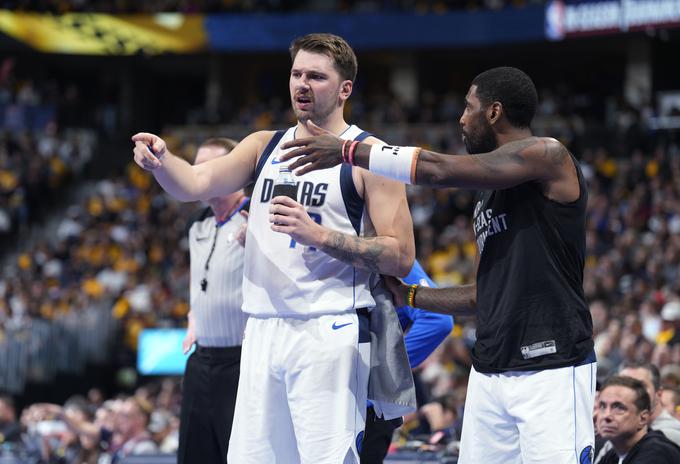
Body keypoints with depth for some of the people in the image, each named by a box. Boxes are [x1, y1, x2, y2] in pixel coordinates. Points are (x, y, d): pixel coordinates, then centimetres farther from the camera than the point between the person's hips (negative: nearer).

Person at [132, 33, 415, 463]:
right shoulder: (265, 146, 15)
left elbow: (401, 257, -8)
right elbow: (198, 183, 0)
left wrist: (319, 235, -18)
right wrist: (162, 161, -22)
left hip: (328, 332, -6)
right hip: (263, 331, 6)